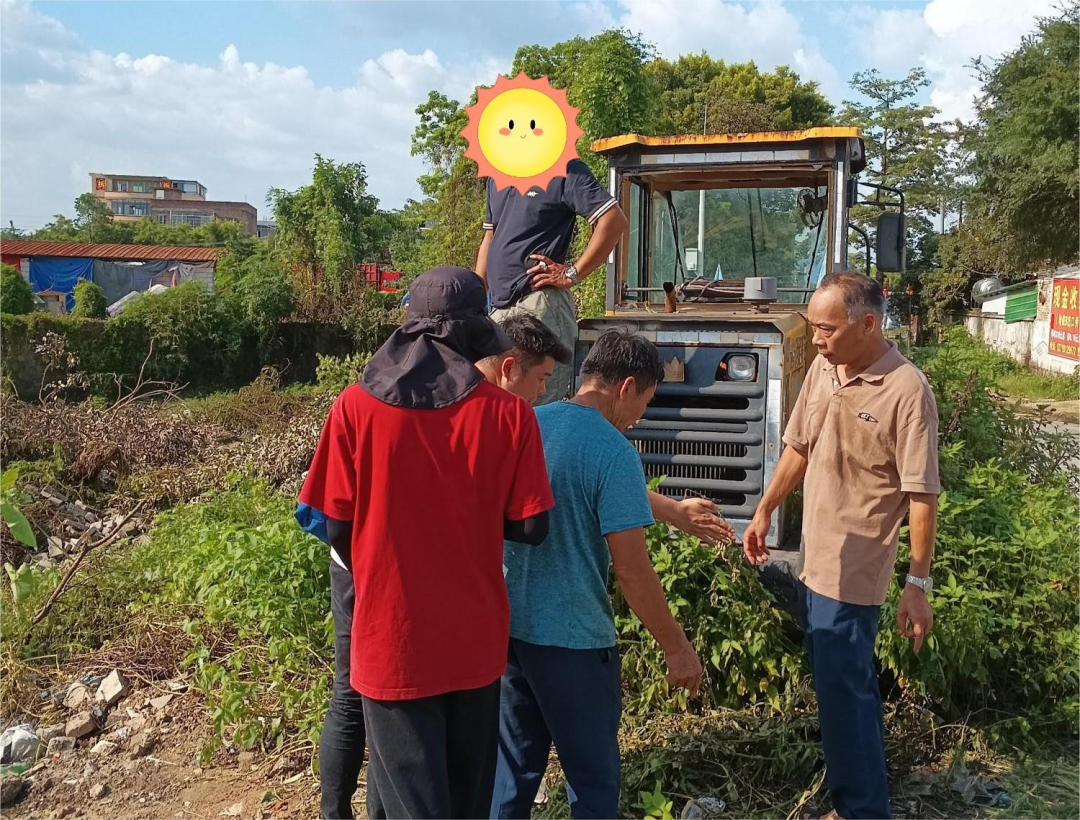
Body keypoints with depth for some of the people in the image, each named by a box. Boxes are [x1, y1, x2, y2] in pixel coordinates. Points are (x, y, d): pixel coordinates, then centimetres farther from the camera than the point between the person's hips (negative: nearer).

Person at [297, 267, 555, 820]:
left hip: (392, 637, -1)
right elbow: (531, 527, -7)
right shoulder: (509, 413, -9)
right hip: (475, 639, 2)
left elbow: (337, 529, -7)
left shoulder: (356, 406, -10)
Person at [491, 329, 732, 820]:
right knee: (593, 778, 12)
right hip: (571, 637, -6)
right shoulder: (613, 450, -17)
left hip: (509, 626, 7)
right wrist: (676, 647, -7)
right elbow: (631, 571, -18)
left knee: (514, 767, 20)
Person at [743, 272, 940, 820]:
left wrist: (918, 583, -16)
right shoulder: (822, 368, 4)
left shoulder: (906, 390, -18)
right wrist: (765, 512, 16)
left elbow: (922, 496, -17)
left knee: (842, 692, 0)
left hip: (853, 571, -7)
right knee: (849, 682, 20)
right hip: (813, 560, 7)